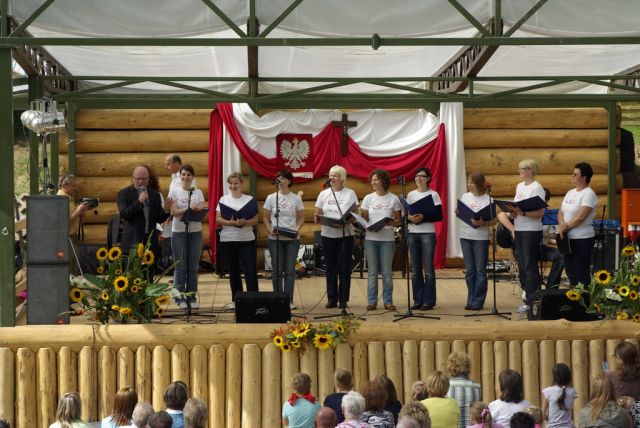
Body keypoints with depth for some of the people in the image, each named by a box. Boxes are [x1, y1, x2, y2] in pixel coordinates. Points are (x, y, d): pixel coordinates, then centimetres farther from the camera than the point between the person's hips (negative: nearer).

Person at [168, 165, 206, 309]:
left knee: (193, 266, 5)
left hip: (195, 232, 2)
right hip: (179, 232, -2)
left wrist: (199, 210, -24)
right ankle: (180, 297, 6)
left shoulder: (198, 192, 8)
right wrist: (190, 208, -24)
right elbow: (174, 212, -9)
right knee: (180, 266, 0)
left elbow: (202, 210, 0)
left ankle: (192, 296, 12)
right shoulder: (174, 192, 1)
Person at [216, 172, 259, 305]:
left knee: (251, 271, -9)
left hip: (247, 240, -1)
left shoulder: (250, 199, 5)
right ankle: (236, 300, 16)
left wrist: (244, 222, -21)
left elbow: (255, 220, -1)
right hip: (228, 240, 1)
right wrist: (231, 222, -18)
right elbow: (218, 219, -1)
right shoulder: (223, 199, 8)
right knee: (233, 272, 8)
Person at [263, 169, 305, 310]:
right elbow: (265, 217, 6)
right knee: (277, 270, 2)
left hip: (292, 239, 0)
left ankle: (289, 300, 6)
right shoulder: (271, 198, 4)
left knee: (290, 270, 1)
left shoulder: (296, 198, 4)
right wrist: (270, 230, -10)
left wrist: (297, 229, -11)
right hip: (275, 239, 0)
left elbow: (301, 217, 6)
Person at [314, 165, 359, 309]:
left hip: (345, 235, -2)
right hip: (328, 235, 2)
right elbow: (318, 214, 8)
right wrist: (318, 218, -15)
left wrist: (344, 223, -22)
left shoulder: (350, 194, 0)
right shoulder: (324, 194, 8)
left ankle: (343, 299, 7)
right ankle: (331, 298, 11)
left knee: (344, 268, 0)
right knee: (330, 268, 5)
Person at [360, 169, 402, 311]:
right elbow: (364, 219, 8)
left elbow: (398, 220, 4)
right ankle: (372, 301, 9)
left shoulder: (393, 199, 2)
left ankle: (388, 301, 8)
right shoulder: (368, 198, 7)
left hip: (387, 239, -1)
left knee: (387, 271, 2)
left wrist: (392, 223, -17)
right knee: (372, 271, 3)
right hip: (371, 238, 1)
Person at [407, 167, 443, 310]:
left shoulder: (433, 195, 0)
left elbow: (439, 216, -5)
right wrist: (409, 218, -13)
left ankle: (429, 301, 1)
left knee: (428, 269, -4)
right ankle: (418, 300, 11)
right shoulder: (411, 195, 10)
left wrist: (423, 217, -19)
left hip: (428, 234, -4)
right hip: (412, 234, 4)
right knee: (415, 269, 5)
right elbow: (405, 215, 10)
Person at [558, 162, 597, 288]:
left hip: (582, 238, -8)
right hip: (568, 238, 8)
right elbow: (560, 213, 11)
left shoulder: (589, 194, -11)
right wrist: (562, 226, -8)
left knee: (581, 273, -4)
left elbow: (580, 217, -18)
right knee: (570, 269, 12)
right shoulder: (570, 193, 14)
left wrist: (565, 227, -9)